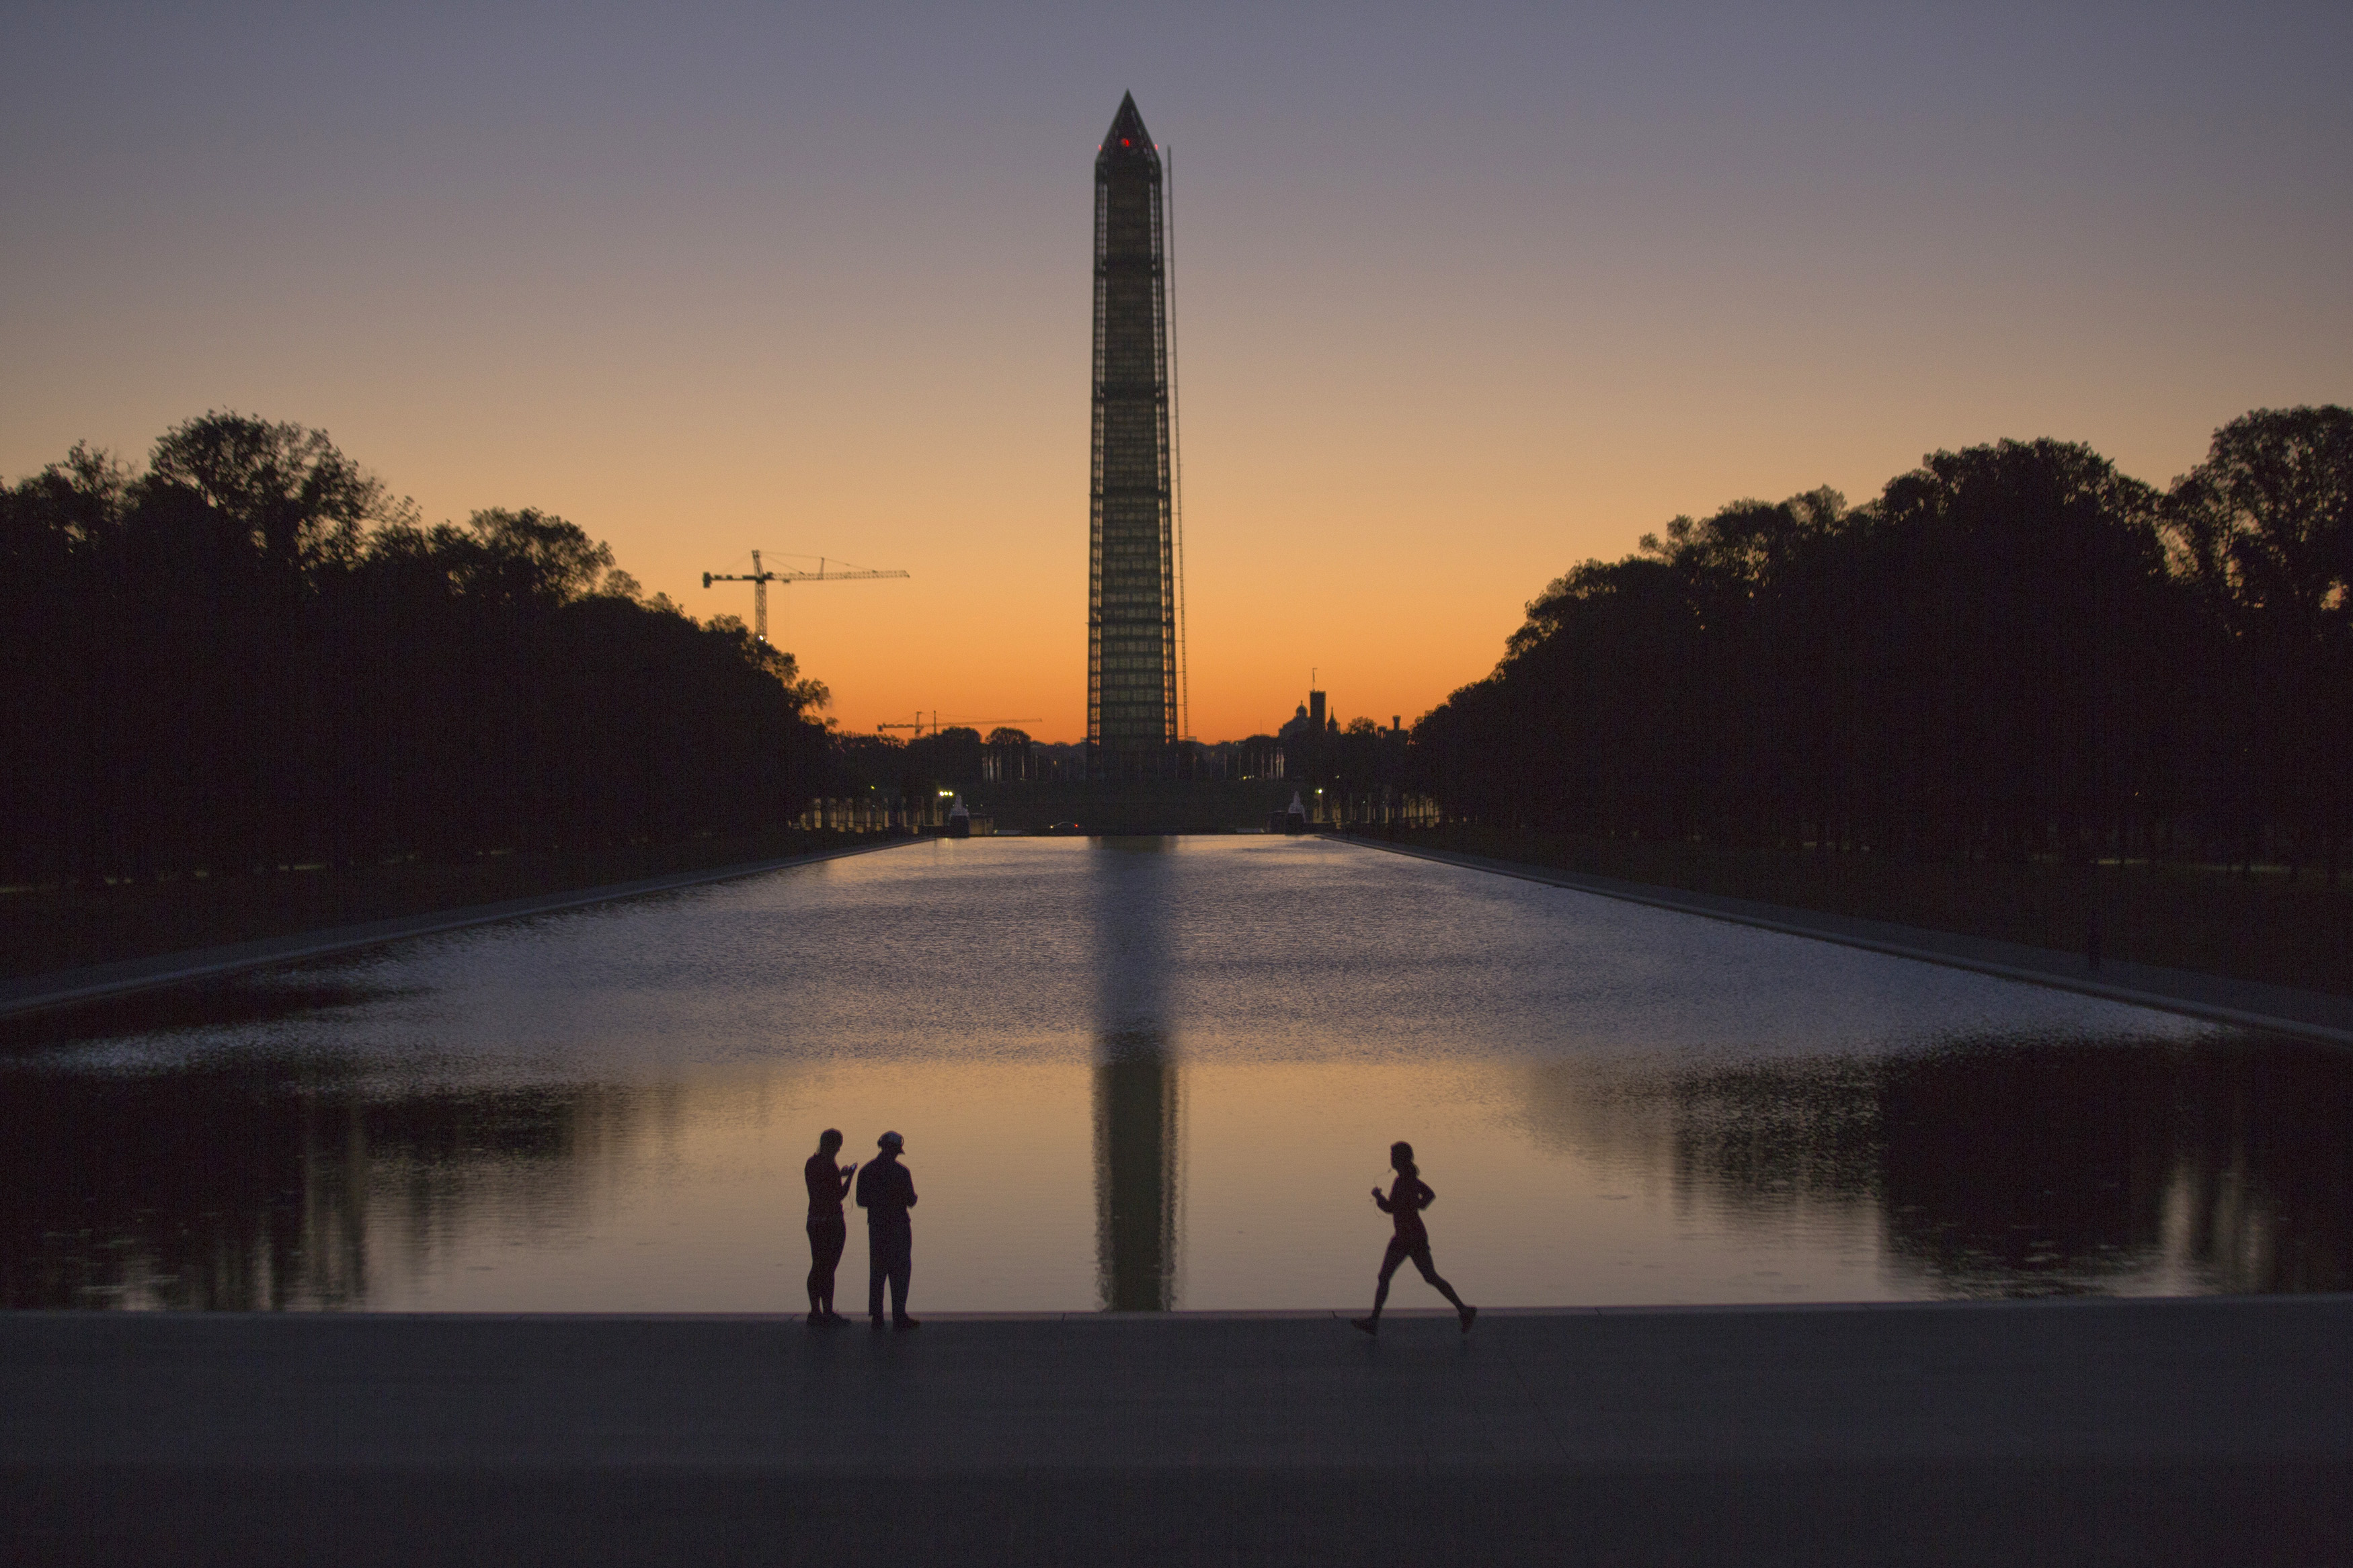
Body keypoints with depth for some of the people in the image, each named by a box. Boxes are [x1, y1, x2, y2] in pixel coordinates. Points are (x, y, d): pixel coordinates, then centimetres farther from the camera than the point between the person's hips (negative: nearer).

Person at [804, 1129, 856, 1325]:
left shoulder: (811, 1163, 7)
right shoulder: (829, 1166, -19)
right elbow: (840, 1195, -15)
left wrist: (840, 1175, 21)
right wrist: (850, 1176, -2)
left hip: (814, 1220, 8)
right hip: (832, 1221, -8)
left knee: (817, 1267, 14)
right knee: (828, 1268, -2)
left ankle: (815, 1311, 20)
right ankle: (828, 1312, 3)